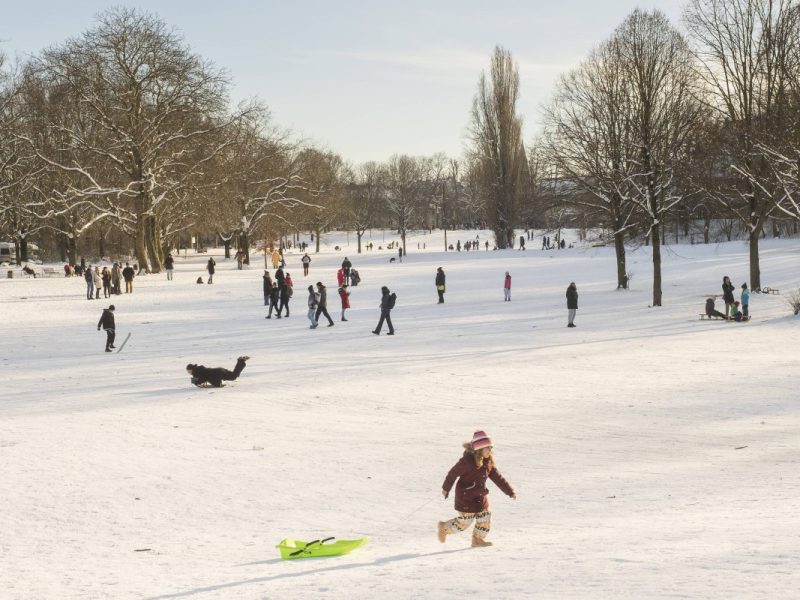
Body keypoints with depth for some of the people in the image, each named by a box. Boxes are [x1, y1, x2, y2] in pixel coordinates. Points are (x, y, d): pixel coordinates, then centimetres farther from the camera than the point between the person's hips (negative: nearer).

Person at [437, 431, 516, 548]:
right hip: (466, 497, -7)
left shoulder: (488, 462, 0)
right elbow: (453, 473, -12)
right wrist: (446, 489, -1)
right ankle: (444, 528, 22)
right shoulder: (467, 461, -24)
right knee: (465, 522, 0)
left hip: (481, 497, 7)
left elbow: (497, 477, 6)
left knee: (485, 518, 8)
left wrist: (510, 492, 4)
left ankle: (478, 539, 27)